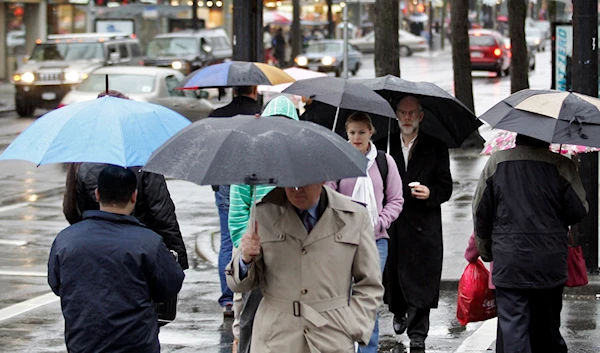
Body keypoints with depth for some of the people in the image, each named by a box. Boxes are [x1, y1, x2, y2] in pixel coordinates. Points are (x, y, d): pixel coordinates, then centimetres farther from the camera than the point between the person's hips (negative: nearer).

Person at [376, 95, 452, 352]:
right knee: (393, 273, 7)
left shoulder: (436, 147, 5)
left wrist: (430, 194, -16)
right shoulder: (385, 144, 9)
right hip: (392, 224, 2)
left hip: (423, 226, -2)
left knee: (420, 279, -4)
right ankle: (399, 312, 36)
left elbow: (446, 187, 4)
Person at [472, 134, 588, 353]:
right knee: (548, 328, 16)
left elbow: (480, 211, 3)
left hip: (508, 263, -1)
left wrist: (485, 251, 17)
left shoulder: (495, 162, -2)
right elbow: (579, 211, -3)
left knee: (514, 327, -2)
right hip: (551, 263, 1)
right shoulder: (562, 166, -7)